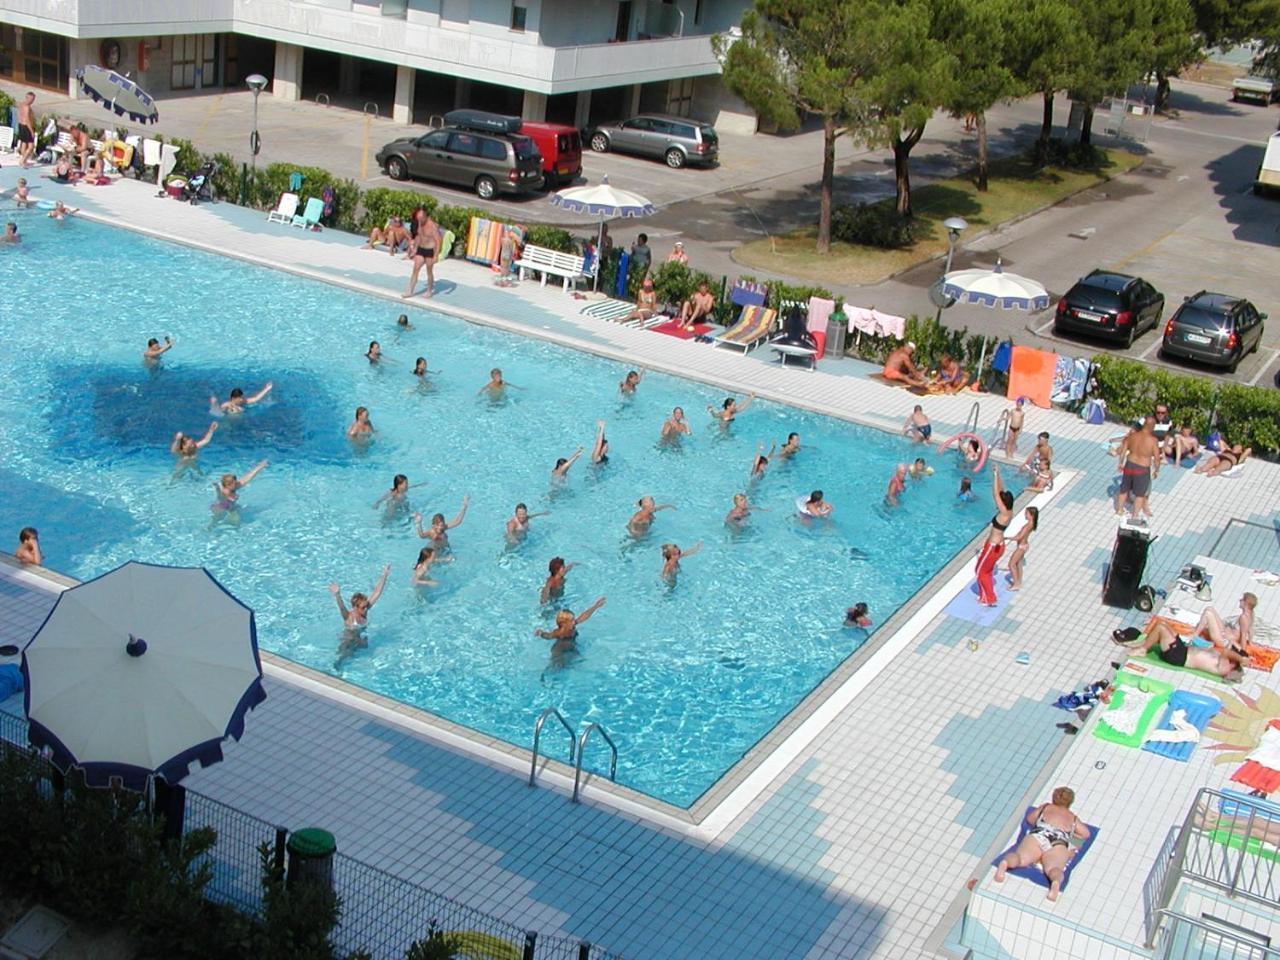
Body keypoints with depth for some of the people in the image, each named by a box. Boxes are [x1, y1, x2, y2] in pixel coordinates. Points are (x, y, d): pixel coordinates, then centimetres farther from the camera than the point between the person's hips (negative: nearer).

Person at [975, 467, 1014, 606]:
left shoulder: (1004, 513, -29)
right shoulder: (1008, 511, -5)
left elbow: (995, 494, -35)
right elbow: (1000, 491, 1)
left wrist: (995, 475, -32)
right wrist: (997, 475, -5)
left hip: (993, 547, -9)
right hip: (997, 545, 9)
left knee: (980, 570, 9)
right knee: (988, 570, 24)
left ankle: (988, 599, 17)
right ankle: (986, 595, 38)